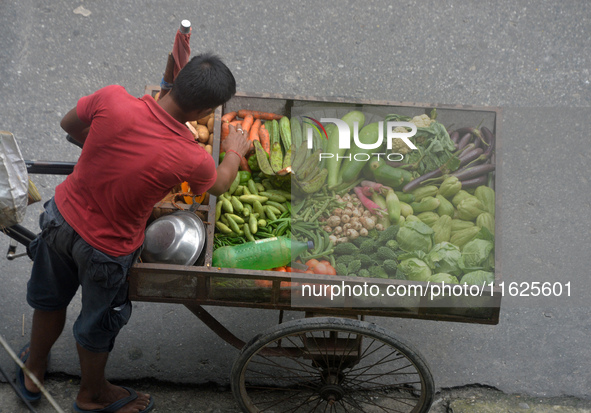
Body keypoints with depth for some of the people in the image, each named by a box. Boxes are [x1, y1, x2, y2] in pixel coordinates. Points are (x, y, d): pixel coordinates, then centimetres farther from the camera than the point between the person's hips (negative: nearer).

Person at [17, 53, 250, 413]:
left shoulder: (112, 99, -22)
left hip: (61, 217, 5)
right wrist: (235, 152, 16)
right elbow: (219, 186, -4)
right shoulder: (191, 159, -29)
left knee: (51, 299, 30)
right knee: (98, 325, 23)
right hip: (105, 249, -4)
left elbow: (69, 124, 0)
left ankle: (33, 372, 59)